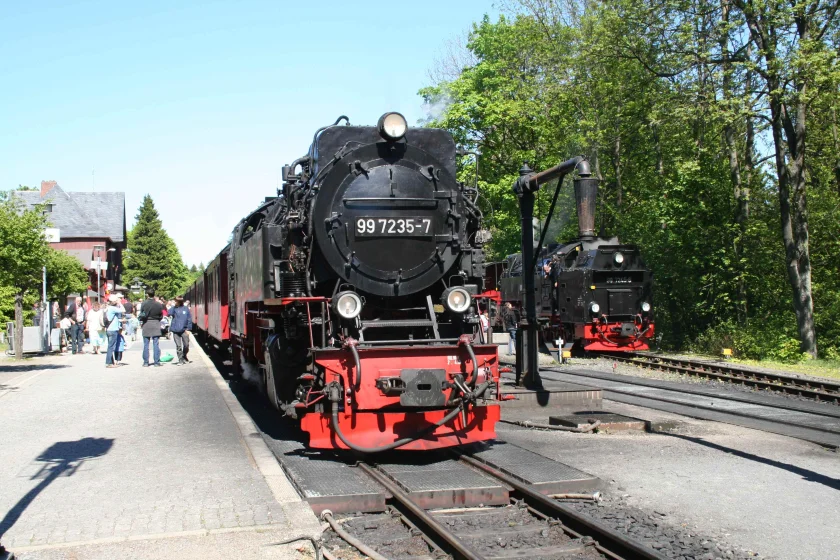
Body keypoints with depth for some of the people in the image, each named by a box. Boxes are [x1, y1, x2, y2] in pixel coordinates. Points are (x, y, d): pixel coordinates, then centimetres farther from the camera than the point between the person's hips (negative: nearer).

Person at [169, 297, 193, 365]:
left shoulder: (186, 309, 4)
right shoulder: (174, 309, 5)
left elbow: (189, 319, 6)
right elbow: (169, 314, -14)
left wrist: (188, 329, 0)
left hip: (184, 330, 0)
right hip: (176, 331, 0)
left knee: (186, 345, 3)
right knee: (178, 346, 1)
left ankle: (184, 356, 28)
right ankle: (180, 360, 9)